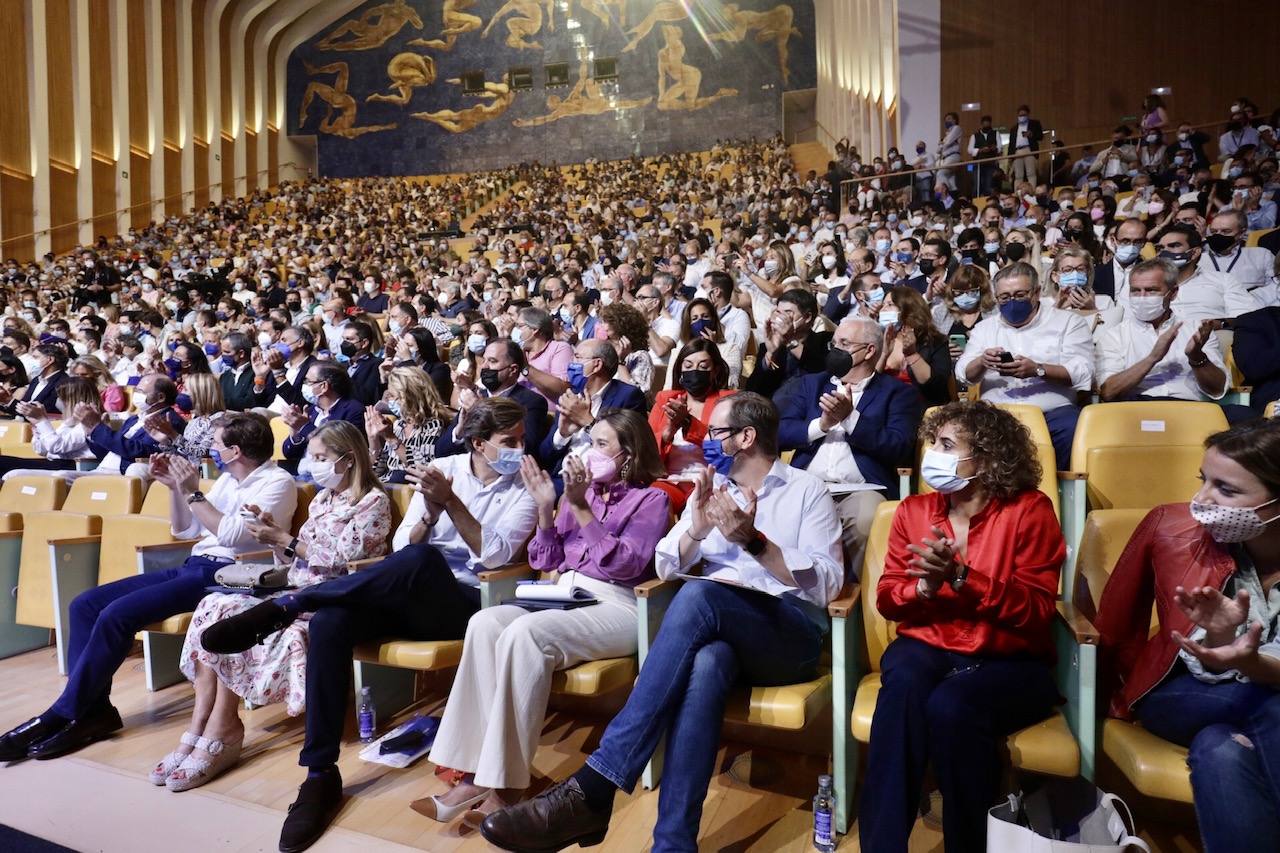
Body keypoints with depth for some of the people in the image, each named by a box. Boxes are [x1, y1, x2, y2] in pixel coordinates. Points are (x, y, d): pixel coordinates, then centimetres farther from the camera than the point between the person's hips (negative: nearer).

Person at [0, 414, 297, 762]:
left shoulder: (278, 483, -8)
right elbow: (185, 531, 23)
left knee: (117, 614, -22)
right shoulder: (228, 479, 19)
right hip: (193, 566, 10)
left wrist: (193, 492, -13)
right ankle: (94, 708, -5)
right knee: (85, 604, -3)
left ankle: (64, 715, -8)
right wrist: (174, 486, 10)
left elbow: (231, 534, -19)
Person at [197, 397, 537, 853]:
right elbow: (400, 546, 4)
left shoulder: (525, 489, 3)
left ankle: (284, 605, -24)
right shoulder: (443, 468, 10)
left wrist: (450, 501, -19)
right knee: (330, 621, -28)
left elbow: (494, 554, -11)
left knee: (420, 560, -38)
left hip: (468, 604, -3)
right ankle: (321, 773, -18)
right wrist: (430, 511, -16)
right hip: (411, 597, 4)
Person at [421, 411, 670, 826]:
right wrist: (545, 508, 0)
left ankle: (506, 785, -27)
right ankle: (476, 774, -26)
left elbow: (625, 565, -13)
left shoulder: (651, 498, 2)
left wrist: (581, 508, -17)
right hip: (565, 597, 6)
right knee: (485, 623, -24)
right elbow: (546, 561, 15)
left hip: (615, 608, -6)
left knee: (523, 633, -32)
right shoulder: (584, 489, 17)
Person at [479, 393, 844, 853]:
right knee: (706, 664, -38)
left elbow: (828, 583, -7)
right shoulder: (711, 487, 20)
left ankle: (593, 786, -40)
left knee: (699, 595, -36)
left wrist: (753, 540, -20)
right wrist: (697, 528, -8)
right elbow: (666, 566, 13)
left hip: (790, 634, -3)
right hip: (718, 631, 3)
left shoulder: (807, 490, 6)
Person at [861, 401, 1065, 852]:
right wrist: (926, 587, -16)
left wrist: (961, 576, -23)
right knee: (902, 688, -33)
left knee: (950, 706, -34)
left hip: (1009, 660, -3)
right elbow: (887, 598, 7)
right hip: (927, 646, 3)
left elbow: (1037, 611, -10)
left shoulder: (1029, 510, -4)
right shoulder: (913, 510, 8)